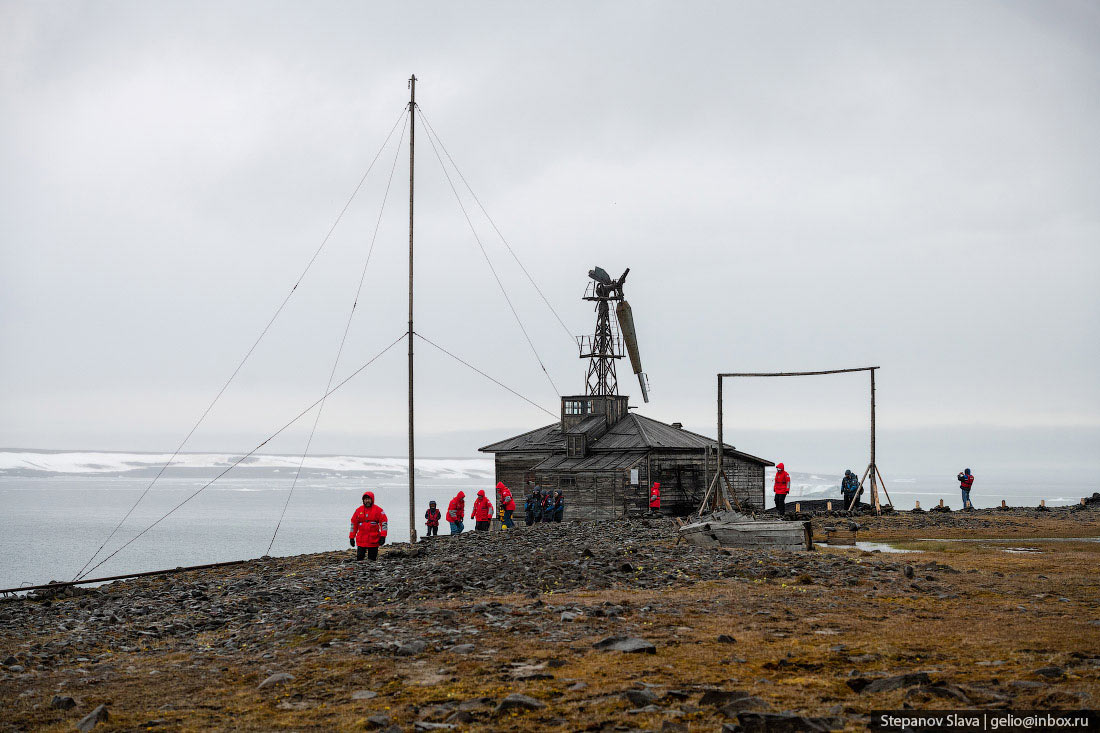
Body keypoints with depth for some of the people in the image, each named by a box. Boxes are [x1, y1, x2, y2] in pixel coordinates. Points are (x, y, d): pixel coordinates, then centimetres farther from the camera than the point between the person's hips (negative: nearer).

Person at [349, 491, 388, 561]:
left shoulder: (378, 510, 0)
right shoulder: (358, 510, 8)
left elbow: (384, 523, -2)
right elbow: (354, 524, 13)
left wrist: (383, 536, -11)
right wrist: (351, 537, 10)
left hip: (373, 541, -2)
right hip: (361, 541, 2)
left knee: (372, 560, 3)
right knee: (359, 558, -3)